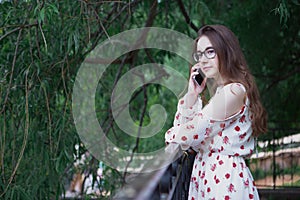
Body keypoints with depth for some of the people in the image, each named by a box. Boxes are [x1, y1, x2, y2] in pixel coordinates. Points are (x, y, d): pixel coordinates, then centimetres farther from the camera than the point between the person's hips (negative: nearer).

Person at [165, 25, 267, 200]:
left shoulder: (234, 91, -15)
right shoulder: (219, 92, 15)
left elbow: (188, 134, -16)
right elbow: (180, 127, 14)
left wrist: (170, 134, 5)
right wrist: (192, 95, 5)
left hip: (225, 179, -9)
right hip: (205, 177, 9)